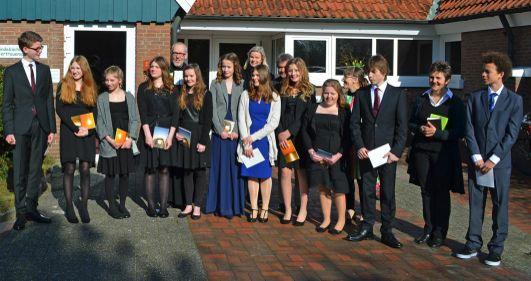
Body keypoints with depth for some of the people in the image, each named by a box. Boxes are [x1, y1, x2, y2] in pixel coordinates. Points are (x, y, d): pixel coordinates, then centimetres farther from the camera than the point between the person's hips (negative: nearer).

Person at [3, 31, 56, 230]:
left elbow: (49, 100, 10)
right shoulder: (12, 72, 2)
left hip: (41, 127, 3)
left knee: (36, 170, 8)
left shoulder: (44, 70, 10)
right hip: (21, 128, -3)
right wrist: (8, 131, -8)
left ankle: (31, 209, 16)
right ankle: (21, 213, 6)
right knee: (20, 172, 0)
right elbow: (7, 104, 0)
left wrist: (51, 128, 4)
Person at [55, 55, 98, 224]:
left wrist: (88, 130, -9)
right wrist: (75, 128, -12)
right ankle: (69, 207, 3)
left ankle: (84, 206, 1)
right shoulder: (64, 86, 6)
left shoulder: (91, 88, 11)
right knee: (69, 169, -2)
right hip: (68, 132, -1)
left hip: (87, 133, 1)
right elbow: (60, 110, -3)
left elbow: (95, 112, 8)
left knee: (85, 169, -3)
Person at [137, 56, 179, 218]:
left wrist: (171, 136, -9)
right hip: (150, 131, 0)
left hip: (166, 133, 0)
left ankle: (164, 206, 2)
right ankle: (151, 205, 5)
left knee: (164, 169, 0)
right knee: (150, 169, 0)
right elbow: (142, 113, -1)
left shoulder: (171, 89, 8)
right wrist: (147, 134, -12)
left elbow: (175, 113, 2)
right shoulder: (144, 89, 7)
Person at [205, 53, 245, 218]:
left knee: (235, 169, 1)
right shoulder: (215, 84, 7)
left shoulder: (241, 85, 7)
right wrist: (221, 130, -9)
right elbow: (213, 109, 1)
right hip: (219, 132, 0)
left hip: (236, 133, 0)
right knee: (219, 168, 1)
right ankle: (220, 206, 6)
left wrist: (237, 131, -9)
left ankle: (234, 206, 6)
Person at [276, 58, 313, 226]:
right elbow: (278, 114, 6)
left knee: (301, 172, 2)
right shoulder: (283, 90, 11)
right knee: (285, 172, -1)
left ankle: (303, 210, 10)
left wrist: (290, 132, -13)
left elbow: (307, 116, -6)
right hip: (283, 137, 3)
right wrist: (279, 133, -9)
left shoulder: (309, 91, 1)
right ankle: (287, 210, 7)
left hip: (300, 136, -3)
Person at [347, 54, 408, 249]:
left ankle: (387, 231, 11)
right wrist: (359, 146, -7)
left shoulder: (397, 95, 0)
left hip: (387, 151, -2)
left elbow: (402, 126, -2)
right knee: (367, 190, 7)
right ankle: (367, 228, 18)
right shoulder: (362, 94, 6)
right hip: (366, 151, 2)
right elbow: (355, 122, 5)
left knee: (388, 192, 3)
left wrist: (396, 151, -11)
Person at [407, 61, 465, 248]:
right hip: (421, 151, 4)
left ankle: (440, 232, 13)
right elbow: (411, 123, 13)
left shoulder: (455, 103, -3)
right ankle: (428, 228, 22)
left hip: (443, 153, -4)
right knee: (426, 190, 10)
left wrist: (437, 132, -19)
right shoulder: (421, 99, 10)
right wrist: (420, 129, -9)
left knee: (441, 192, 3)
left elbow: (460, 132, -7)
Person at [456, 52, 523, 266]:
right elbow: (469, 129, 2)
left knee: (500, 206, 4)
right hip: (477, 162, 2)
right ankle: (473, 245, 18)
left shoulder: (514, 100, 0)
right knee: (475, 204, 8)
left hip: (500, 163, -2)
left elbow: (512, 134, -6)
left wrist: (493, 159, -12)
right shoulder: (474, 98, 7)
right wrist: (476, 157, -8)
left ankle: (496, 249, 13)